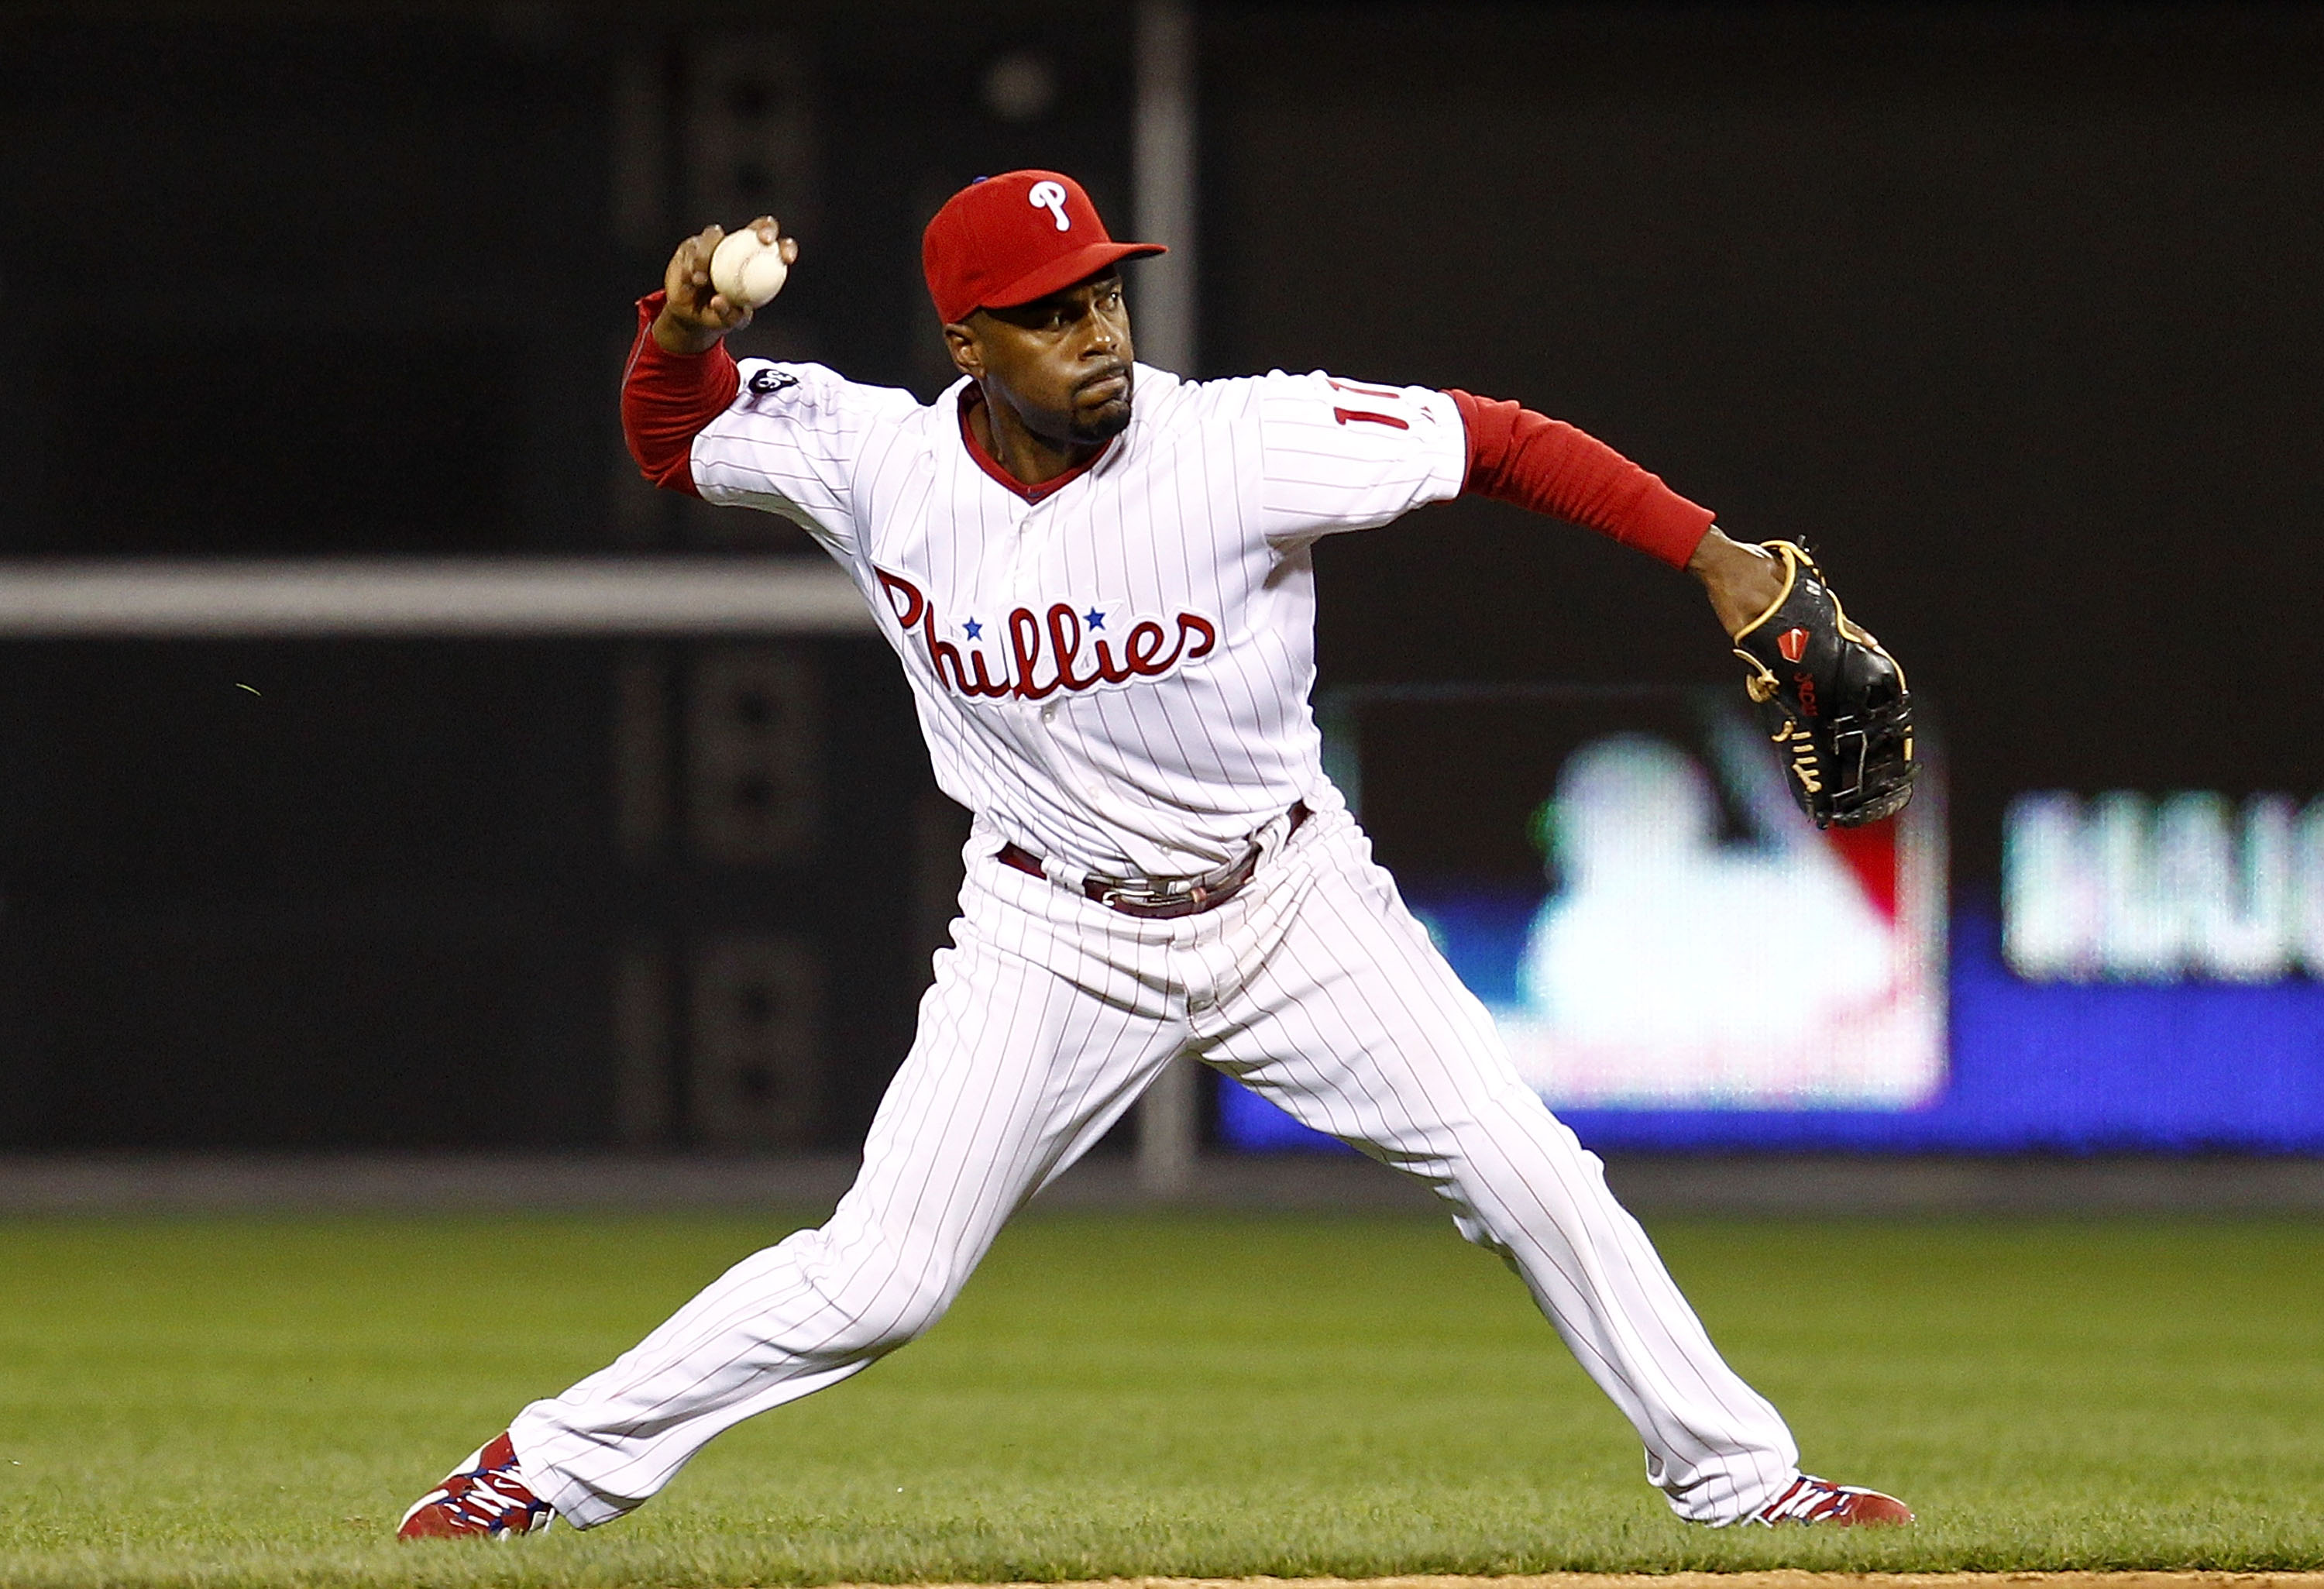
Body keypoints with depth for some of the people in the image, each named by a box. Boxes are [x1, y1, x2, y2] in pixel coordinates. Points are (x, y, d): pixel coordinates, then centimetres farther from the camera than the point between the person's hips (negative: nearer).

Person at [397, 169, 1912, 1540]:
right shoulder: (879, 464, -14)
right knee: (877, 1279, -6)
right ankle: (554, 1464, 9)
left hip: (1291, 902, 0)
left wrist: (1715, 552, -21)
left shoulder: (1245, 441, -22)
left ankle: (1733, 1472, 10)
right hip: (1057, 942, 0)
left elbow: (1500, 443, -16)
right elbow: (670, 436, 1)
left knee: (1527, 1174, -5)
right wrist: (682, 325, -21)